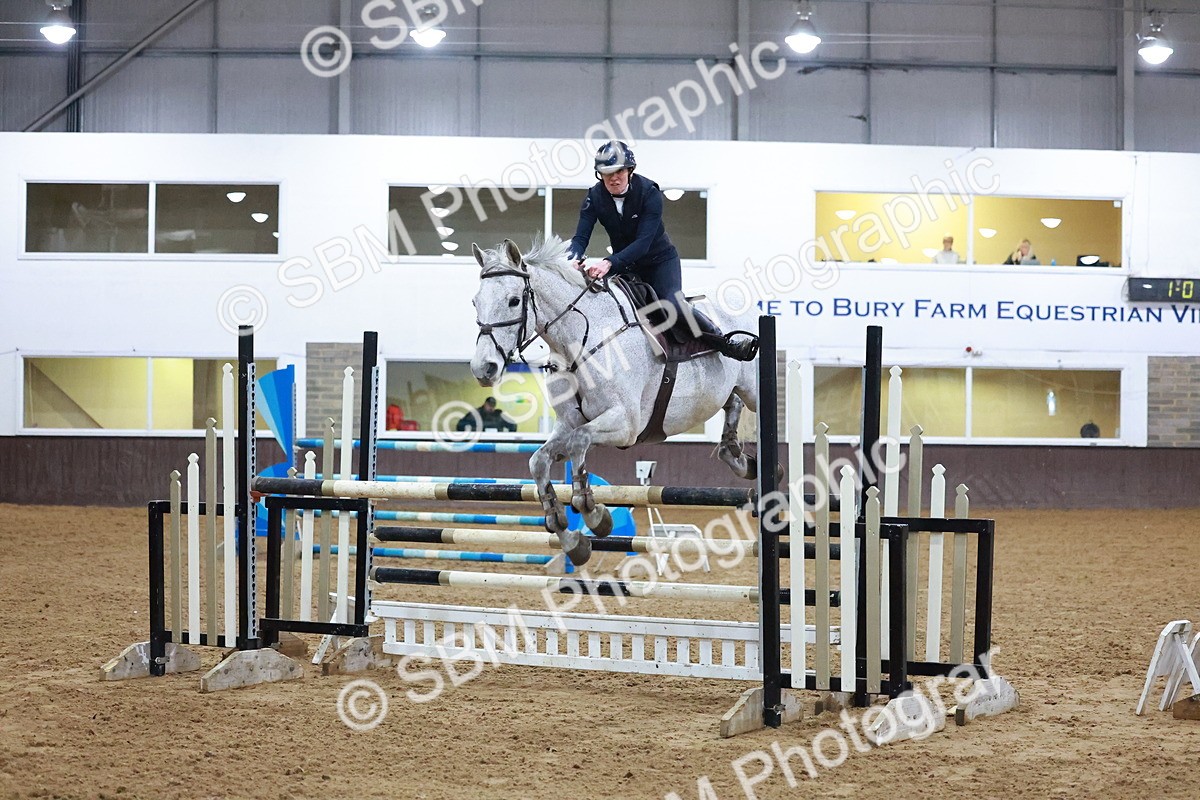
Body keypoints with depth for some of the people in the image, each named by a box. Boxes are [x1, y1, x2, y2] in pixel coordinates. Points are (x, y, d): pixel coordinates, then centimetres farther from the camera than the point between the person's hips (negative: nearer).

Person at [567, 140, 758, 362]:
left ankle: (725, 341, -13)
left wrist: (610, 263, -47)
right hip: (624, 264, 5)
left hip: (660, 260, -5)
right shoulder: (595, 197, -12)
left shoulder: (649, 193, -23)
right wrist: (573, 260, -43)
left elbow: (643, 242, -32)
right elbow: (580, 237, -18)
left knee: (672, 305, -25)